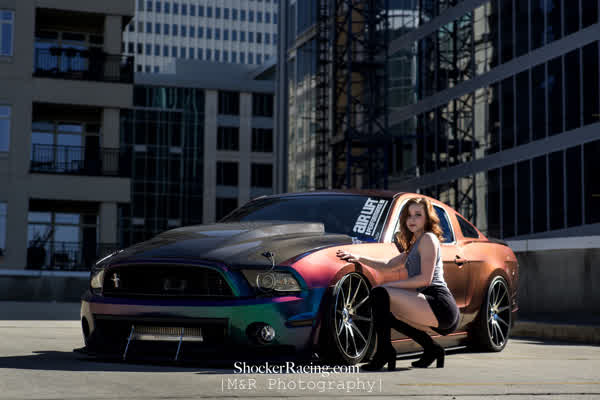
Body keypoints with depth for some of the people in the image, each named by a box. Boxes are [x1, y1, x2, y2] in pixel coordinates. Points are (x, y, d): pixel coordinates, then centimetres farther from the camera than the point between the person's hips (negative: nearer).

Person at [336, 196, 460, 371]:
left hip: (440, 305, -10)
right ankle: (431, 350, 15)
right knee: (388, 312, 26)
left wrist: (391, 285, -10)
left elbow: (425, 278, -13)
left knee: (379, 293, -18)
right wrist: (359, 258, 19)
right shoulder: (414, 245, 27)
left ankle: (384, 353, -19)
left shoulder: (428, 238, -2)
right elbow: (387, 265, 30)